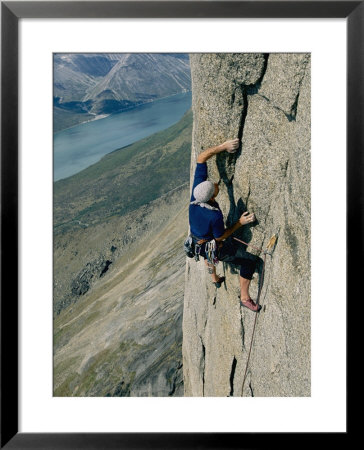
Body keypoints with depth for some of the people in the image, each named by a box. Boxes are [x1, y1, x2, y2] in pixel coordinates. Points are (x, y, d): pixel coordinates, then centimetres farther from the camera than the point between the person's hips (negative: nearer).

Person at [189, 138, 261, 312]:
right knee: (249, 263, 4)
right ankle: (245, 298, 20)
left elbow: (201, 158, -20)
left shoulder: (197, 188, -26)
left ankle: (215, 279, 66)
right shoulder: (215, 216, -40)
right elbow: (220, 237, -19)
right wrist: (240, 223, -20)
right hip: (213, 248, -7)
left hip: (197, 242, 7)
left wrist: (223, 146, -26)